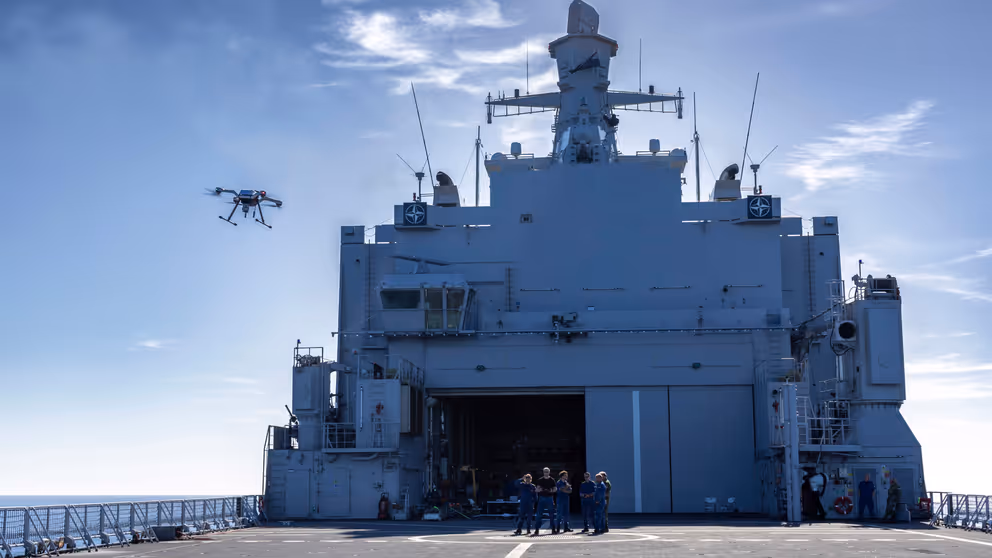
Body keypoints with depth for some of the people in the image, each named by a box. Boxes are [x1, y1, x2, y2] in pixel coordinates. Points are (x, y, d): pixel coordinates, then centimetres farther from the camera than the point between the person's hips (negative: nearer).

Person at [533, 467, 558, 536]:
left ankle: (553, 530, 13)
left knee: (551, 514, 5)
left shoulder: (552, 480, 3)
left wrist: (551, 491, -18)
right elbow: (537, 489, 3)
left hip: (550, 498, 0)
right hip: (542, 498, 0)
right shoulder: (540, 480, 4)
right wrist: (539, 489, -20)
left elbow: (555, 489, 3)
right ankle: (537, 530, -3)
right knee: (539, 515, -4)